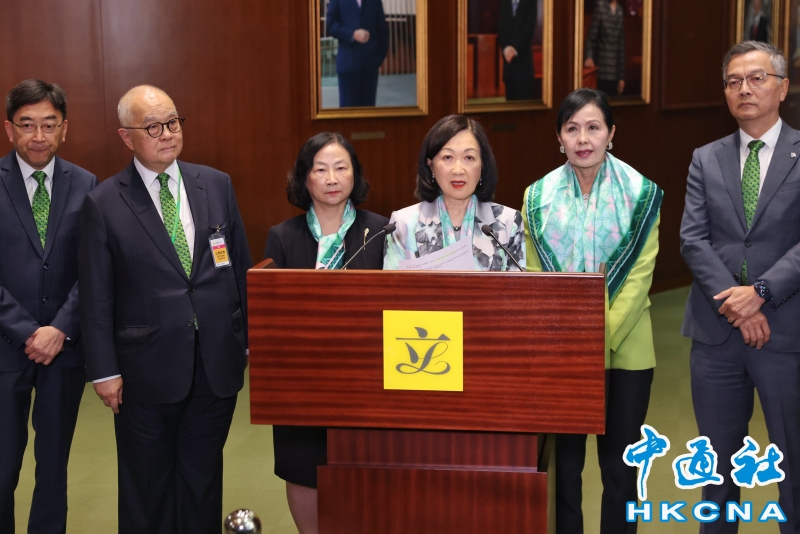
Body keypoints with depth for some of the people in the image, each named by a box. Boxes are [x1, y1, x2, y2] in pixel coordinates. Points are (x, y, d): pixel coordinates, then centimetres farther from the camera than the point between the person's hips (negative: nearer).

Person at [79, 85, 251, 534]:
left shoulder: (217, 185, 3)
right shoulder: (104, 203, -5)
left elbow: (242, 269, 8)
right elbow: (96, 296, -3)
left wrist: (249, 340, 7)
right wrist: (105, 371, -5)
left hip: (218, 364, 2)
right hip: (148, 370, -2)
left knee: (202, 478, 14)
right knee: (148, 485, 12)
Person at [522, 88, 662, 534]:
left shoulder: (641, 193, -3)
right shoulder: (539, 195, 2)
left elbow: (639, 276, -7)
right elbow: (534, 276, 2)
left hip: (624, 348, -1)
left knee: (619, 458, 6)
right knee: (566, 454, 10)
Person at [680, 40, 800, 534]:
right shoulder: (706, 160, 9)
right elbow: (693, 239, 0)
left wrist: (760, 293, -18)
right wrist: (733, 300, -13)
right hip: (717, 330, 3)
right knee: (717, 459, 13)